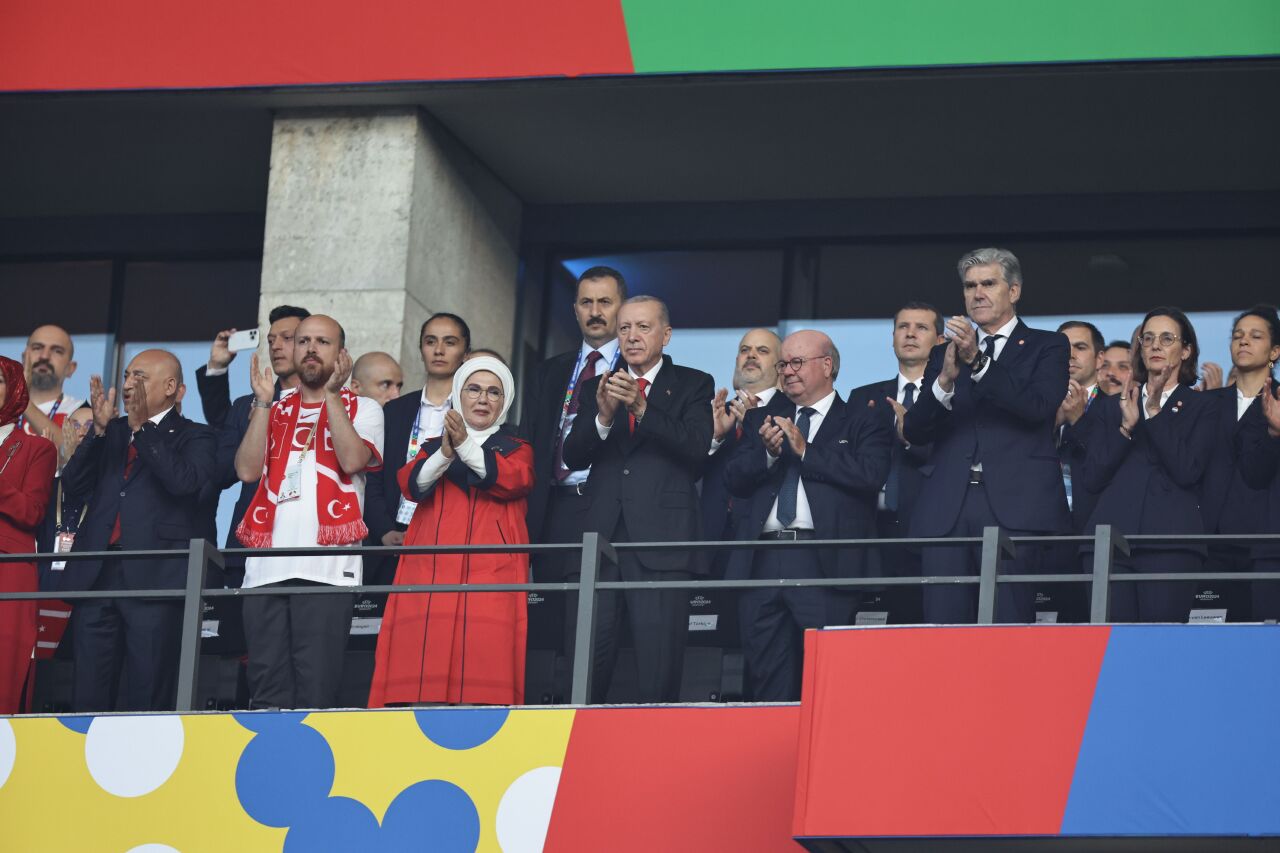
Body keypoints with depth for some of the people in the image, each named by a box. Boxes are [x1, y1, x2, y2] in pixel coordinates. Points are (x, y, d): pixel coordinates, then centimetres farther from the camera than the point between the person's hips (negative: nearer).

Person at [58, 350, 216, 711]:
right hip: (95, 576, 5)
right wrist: (99, 428, 0)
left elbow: (185, 480, -14)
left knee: (146, 700, -6)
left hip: (153, 576, -5)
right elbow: (73, 485, 10)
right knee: (88, 698, 2)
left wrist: (141, 429, -10)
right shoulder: (111, 433, 21)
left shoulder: (194, 437, 7)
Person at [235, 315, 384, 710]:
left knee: (316, 690, -10)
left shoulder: (362, 409, 12)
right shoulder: (274, 410, 22)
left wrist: (332, 395, -6)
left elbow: (352, 460, -8)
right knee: (267, 692, -1)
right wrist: (263, 402, 4)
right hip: (266, 567, 4)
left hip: (327, 567, -4)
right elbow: (247, 469, 6)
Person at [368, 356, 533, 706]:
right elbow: (412, 484, 2)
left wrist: (466, 446, -18)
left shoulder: (516, 450, 18)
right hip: (430, 569, 1)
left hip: (491, 571, -1)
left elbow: (512, 479, -5)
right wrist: (445, 453, -17)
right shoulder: (432, 447, 23)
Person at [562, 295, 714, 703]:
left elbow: (696, 447, -7)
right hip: (599, 537, 3)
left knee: (658, 678, -7)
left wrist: (642, 409, -19)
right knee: (585, 672, -1)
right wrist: (603, 416, -13)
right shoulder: (596, 388, 18)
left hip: (661, 543, -3)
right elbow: (573, 457, 6)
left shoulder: (693, 386, 9)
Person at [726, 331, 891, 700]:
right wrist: (768, 452, -9)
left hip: (824, 562, -4)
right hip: (763, 559, 4)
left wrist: (805, 450, -8)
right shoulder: (761, 420, 22)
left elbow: (871, 474, -10)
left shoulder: (863, 423, 8)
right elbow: (735, 479, 10)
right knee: (768, 683, 3)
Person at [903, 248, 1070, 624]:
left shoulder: (1046, 347, 12)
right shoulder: (944, 353, 21)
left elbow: (1039, 407, -8)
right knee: (942, 625, -5)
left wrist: (977, 361, -16)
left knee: (1008, 629, -9)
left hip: (1014, 508, -3)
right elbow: (914, 431, 9)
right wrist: (945, 380, -9)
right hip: (946, 510, 3)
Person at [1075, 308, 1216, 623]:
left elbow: (1188, 471, -3)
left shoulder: (1200, 407, 13)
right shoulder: (1110, 407, 22)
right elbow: (1092, 477, 10)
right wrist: (1127, 425, -1)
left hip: (1170, 541, -2)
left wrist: (1154, 414, -3)